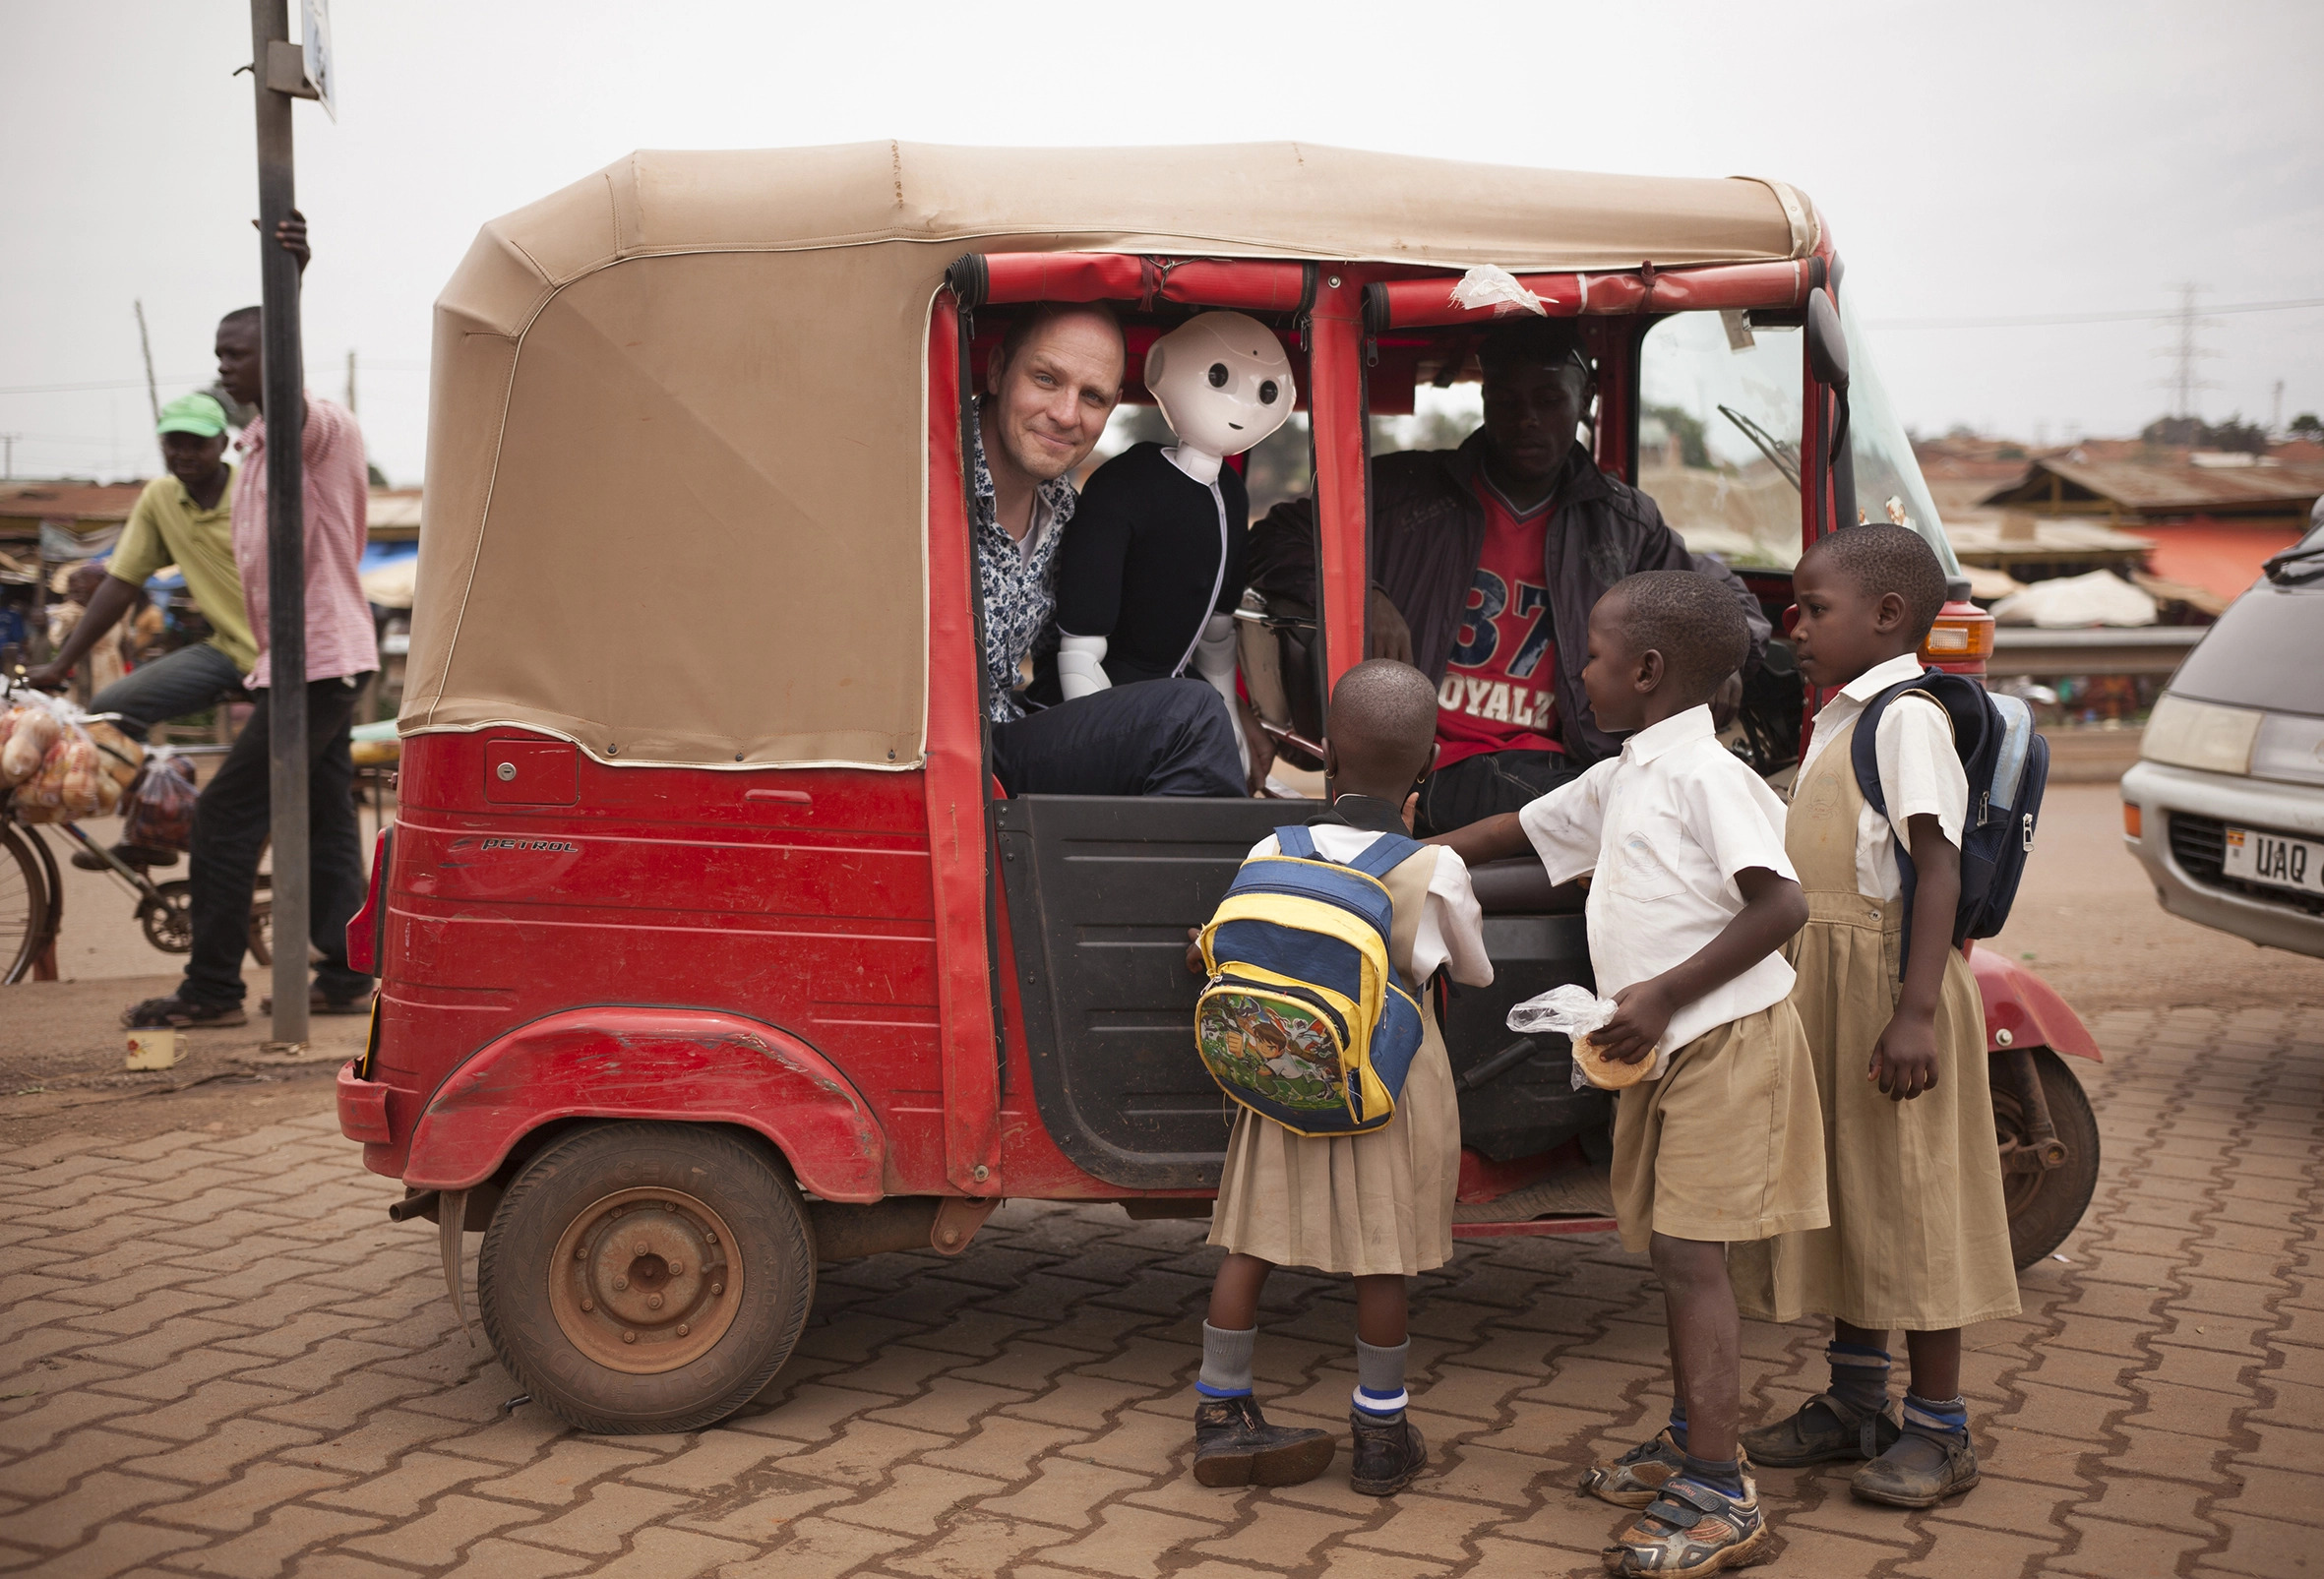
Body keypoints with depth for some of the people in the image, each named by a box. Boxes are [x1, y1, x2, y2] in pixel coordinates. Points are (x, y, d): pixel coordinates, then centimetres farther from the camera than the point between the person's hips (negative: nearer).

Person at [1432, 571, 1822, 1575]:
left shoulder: (1704, 773, -15)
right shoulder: (1619, 781, 15)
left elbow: (1780, 905, -21)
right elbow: (1518, 832, 27)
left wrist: (1665, 993, -22)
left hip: (1722, 1039, -9)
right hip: (1662, 1050, 9)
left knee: (1690, 1254, -11)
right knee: (1672, 1251, 16)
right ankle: (1688, 1444, 30)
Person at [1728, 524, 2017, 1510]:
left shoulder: (1907, 719, -14)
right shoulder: (1836, 723, 15)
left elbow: (1939, 871, -22)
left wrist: (1916, 1013, -29)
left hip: (1889, 989, -9)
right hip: (1826, 989, 9)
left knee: (1908, 1201, -1)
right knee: (1841, 1197, 16)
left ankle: (1938, 1430, 12)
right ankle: (1855, 1405, 30)